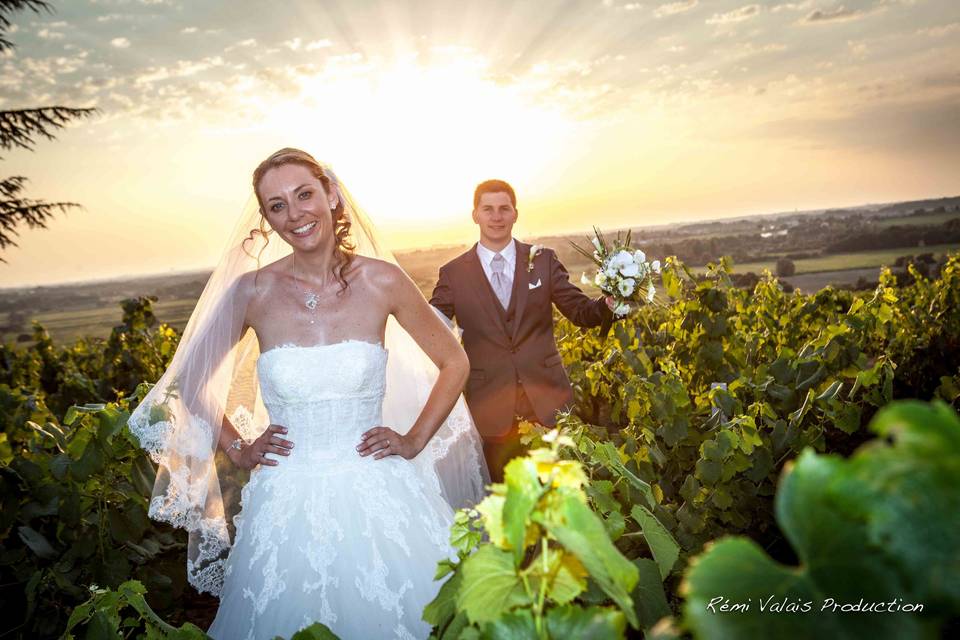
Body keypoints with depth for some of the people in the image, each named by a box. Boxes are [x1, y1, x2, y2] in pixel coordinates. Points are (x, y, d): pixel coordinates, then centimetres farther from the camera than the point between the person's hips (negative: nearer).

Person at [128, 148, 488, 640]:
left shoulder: (380, 280, -6)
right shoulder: (252, 290, -5)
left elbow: (454, 363, 6)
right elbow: (189, 381, 10)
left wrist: (414, 441, 1)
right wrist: (237, 450, 3)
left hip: (379, 495, 0)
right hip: (290, 504, 0)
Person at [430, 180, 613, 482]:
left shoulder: (543, 261, 3)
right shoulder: (453, 273, 1)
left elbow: (581, 311, 2)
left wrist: (607, 304, -19)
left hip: (546, 398, 1)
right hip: (490, 406, -1)